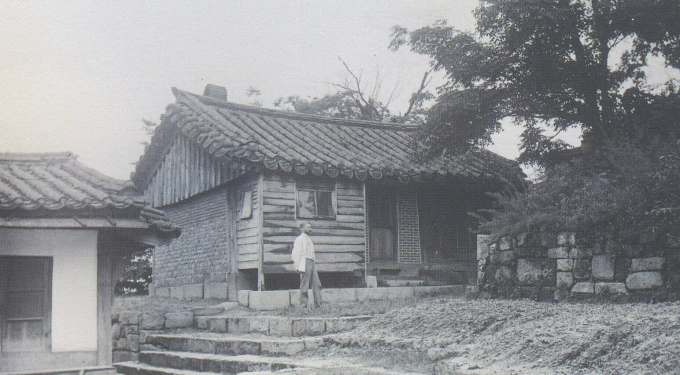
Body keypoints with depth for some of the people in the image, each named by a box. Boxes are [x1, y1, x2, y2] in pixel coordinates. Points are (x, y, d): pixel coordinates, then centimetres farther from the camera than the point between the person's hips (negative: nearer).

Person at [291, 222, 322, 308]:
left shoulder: (309, 239, 25)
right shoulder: (299, 239, 0)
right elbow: (295, 253, -7)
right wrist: (297, 267, -14)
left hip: (312, 263, 8)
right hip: (304, 263, -8)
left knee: (317, 284, 2)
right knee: (304, 286, -7)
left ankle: (318, 305, 3)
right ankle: (304, 305, -4)